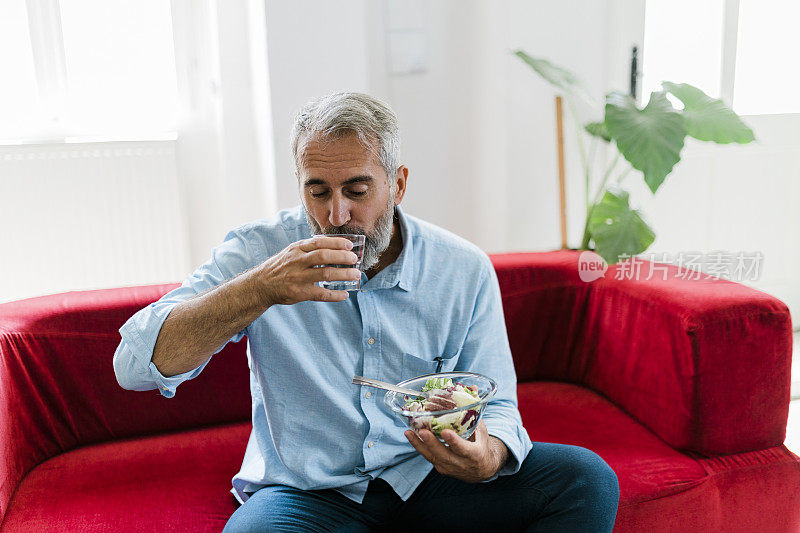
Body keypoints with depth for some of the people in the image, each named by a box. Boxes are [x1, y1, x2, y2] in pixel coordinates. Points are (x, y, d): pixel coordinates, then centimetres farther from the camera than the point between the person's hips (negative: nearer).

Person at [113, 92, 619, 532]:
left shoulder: (464, 270, -5)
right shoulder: (259, 251, -10)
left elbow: (496, 405, 3)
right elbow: (136, 366, -18)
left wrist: (489, 457, -22)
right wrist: (261, 289, -32)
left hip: (425, 477, 2)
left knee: (587, 477, -17)